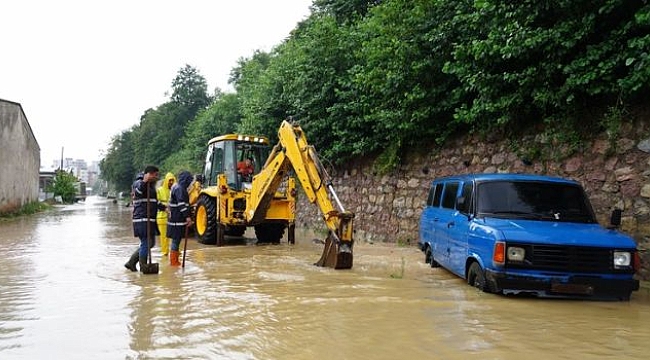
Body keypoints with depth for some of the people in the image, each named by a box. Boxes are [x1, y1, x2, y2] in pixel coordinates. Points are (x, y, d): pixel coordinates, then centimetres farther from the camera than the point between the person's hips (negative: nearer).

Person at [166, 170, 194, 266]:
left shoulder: (177, 187, 16)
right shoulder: (180, 189, -17)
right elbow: (181, 204, -25)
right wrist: (187, 216, -27)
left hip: (175, 218, 10)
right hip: (178, 219, -10)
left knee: (176, 239, 16)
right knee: (176, 239, -4)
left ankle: (174, 260, 23)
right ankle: (173, 261, 1)